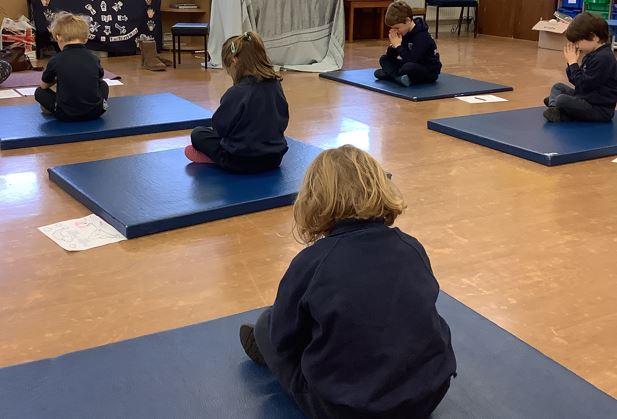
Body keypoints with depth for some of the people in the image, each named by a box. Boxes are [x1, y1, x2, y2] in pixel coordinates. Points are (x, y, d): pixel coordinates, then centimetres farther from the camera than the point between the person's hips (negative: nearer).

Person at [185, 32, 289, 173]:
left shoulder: (236, 93, -23)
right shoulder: (276, 85, -5)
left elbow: (219, 127, -12)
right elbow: (284, 120, 7)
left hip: (242, 162, -7)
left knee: (197, 134, 9)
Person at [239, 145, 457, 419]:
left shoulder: (310, 262, -15)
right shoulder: (413, 248, -3)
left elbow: (284, 340, -4)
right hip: (430, 394, 4)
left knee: (267, 325, 19)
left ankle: (264, 348, 48)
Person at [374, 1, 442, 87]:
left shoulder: (422, 37, -23)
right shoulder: (404, 33, 0)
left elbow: (411, 60, -32)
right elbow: (390, 57, 4)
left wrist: (398, 45, -24)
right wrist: (393, 45, -17)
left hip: (429, 72, -9)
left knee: (409, 67, -40)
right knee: (384, 59, 5)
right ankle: (399, 77, -20)